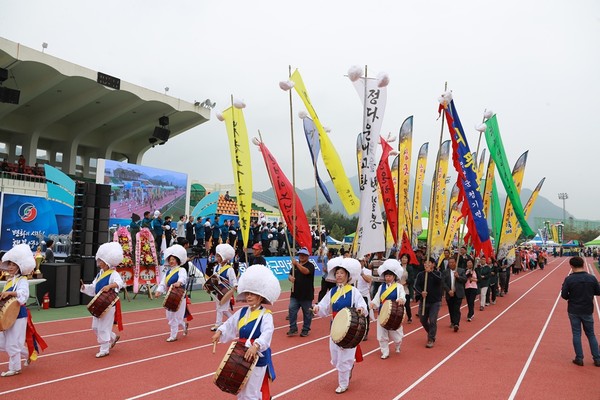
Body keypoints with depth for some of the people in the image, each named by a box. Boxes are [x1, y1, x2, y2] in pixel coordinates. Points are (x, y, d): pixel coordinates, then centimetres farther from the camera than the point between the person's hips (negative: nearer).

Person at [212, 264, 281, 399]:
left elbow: (267, 334, -32)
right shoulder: (242, 312, 4)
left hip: (258, 358, -7)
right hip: (241, 355, 7)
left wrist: (255, 346, -47)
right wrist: (219, 332, -6)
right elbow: (230, 324, 12)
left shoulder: (266, 315, -17)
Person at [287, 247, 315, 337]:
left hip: (306, 295, -4)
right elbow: (290, 275, 12)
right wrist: (290, 277, -11)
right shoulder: (295, 265, 11)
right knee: (291, 310, -2)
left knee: (307, 313, 6)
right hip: (295, 293, 5)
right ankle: (293, 329, 9)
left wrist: (297, 264, -34)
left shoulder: (310, 265, -7)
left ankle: (305, 330, 19)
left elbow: (305, 271, -27)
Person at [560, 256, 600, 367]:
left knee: (576, 334, 7)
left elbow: (564, 295, -11)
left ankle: (579, 359, 10)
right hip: (587, 311, 2)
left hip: (574, 311, -2)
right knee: (591, 334, 16)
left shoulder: (569, 279, -14)